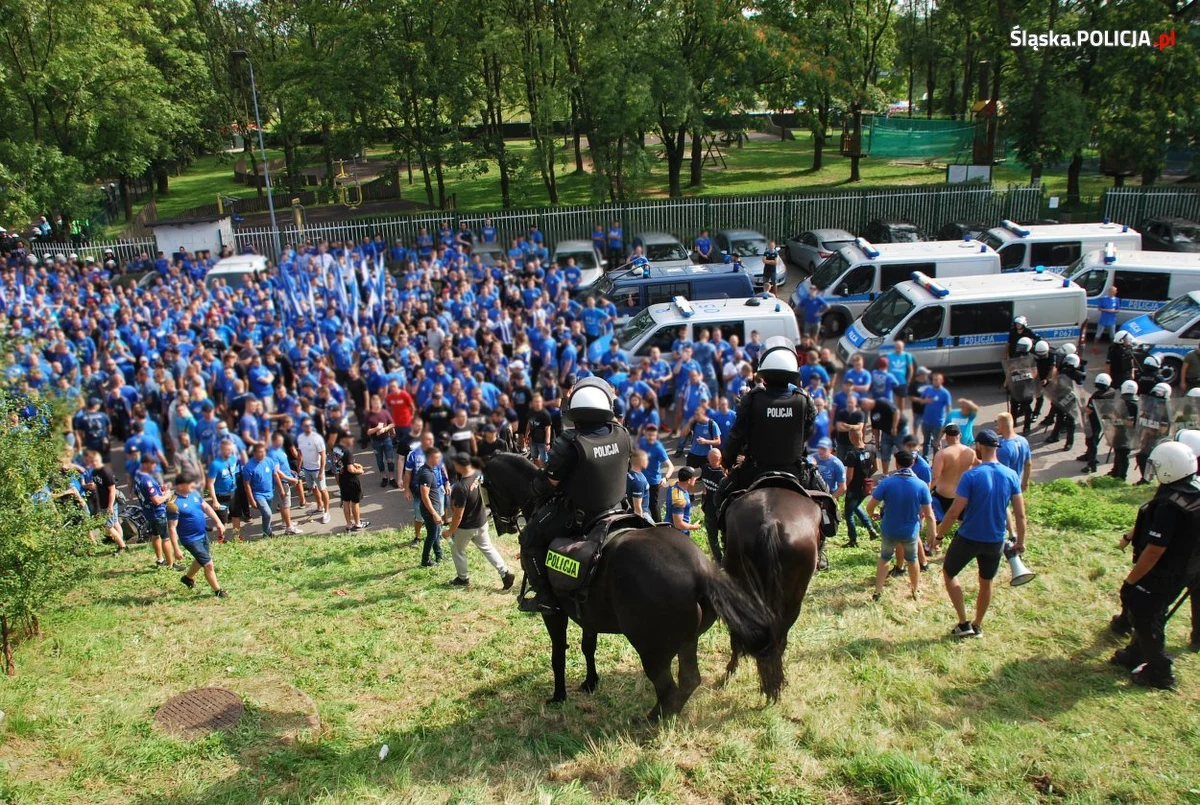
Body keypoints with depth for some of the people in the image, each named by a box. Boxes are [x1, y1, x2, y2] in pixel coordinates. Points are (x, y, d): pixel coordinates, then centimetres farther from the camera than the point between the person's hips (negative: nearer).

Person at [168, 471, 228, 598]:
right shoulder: (174, 504, -25)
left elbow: (206, 507, 10)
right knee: (208, 564, -2)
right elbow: (172, 528, -23)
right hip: (191, 539, -8)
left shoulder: (194, 493, -3)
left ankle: (187, 577, 55)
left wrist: (218, 522, 3)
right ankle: (218, 591, 15)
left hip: (203, 534, 8)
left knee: (200, 560, 28)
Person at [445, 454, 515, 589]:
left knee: (457, 550, 20)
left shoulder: (461, 487, -34)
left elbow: (458, 515, -26)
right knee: (487, 548, 21)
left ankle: (463, 578, 35)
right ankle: (505, 573, 17)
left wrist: (450, 531, -11)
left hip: (466, 527, -7)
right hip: (481, 522, 7)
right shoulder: (478, 474, -11)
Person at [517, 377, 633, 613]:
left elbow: (549, 484, -17)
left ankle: (545, 597, 13)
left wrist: (536, 485, 4)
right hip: (614, 509, 5)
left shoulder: (568, 444, -29)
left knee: (530, 539, 14)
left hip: (574, 515, -5)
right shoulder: (622, 434, -15)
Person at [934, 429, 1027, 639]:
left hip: (968, 538, -4)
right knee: (986, 582, 24)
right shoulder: (1011, 476, -7)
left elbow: (954, 512, -20)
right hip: (995, 541, 5)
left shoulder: (971, 476, -20)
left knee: (948, 572, 18)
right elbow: (1020, 514, -3)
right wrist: (1020, 541, 10)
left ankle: (964, 623, 16)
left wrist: (939, 535, -8)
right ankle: (977, 626, 38)